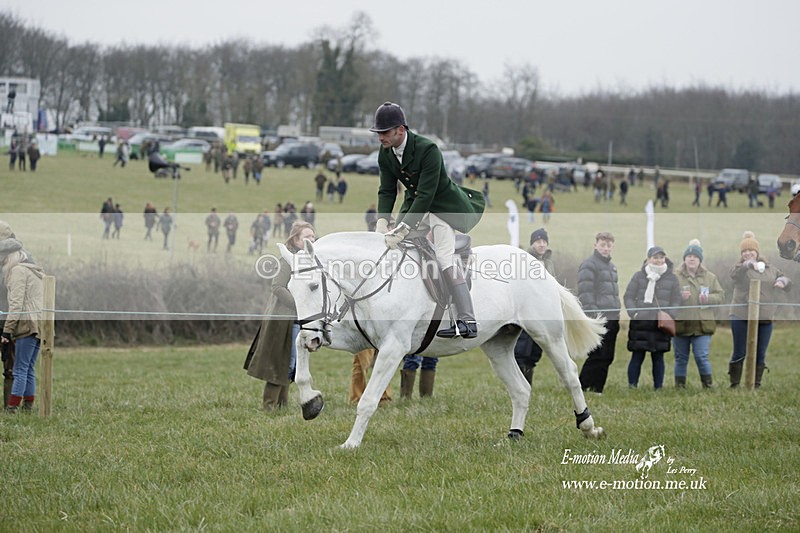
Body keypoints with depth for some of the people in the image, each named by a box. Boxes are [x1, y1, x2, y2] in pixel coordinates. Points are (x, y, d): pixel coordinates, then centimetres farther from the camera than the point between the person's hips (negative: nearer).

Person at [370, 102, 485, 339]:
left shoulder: (428, 150, -30)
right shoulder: (385, 154, -7)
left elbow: (426, 195, -33)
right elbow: (387, 191, -4)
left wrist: (403, 230, -37)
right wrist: (382, 220, -23)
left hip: (442, 205, -8)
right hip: (416, 204, 8)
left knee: (445, 259, -21)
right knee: (394, 248, 1)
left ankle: (468, 322, -24)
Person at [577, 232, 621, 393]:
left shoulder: (612, 266, 22)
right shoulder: (589, 265, -6)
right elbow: (585, 293, -14)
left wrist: (617, 315, 21)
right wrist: (594, 315, -20)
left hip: (612, 320, 9)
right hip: (598, 320, -9)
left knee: (607, 357, 7)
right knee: (597, 356, -11)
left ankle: (597, 389, 12)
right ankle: (581, 389, -6)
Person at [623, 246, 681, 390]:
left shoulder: (672, 278, 8)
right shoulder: (638, 276, 4)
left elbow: (676, 300, 9)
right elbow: (628, 297, 5)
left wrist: (669, 316, -6)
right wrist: (634, 313, -9)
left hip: (661, 324, 1)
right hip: (640, 323, -1)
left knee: (658, 357, 5)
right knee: (637, 356, -1)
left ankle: (658, 387, 11)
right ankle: (632, 386, 2)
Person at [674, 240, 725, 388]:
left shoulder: (709, 277, 7)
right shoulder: (675, 277, 0)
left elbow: (720, 295, 9)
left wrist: (708, 298, -11)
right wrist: (679, 297, -21)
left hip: (702, 325, 0)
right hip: (681, 324, 0)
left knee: (702, 357, -7)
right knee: (681, 359, 8)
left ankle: (708, 386, 5)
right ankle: (679, 387, 18)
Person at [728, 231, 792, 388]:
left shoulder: (769, 269, 14)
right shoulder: (741, 269, 0)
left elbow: (788, 283, 18)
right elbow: (734, 273, -25)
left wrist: (782, 281, -8)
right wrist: (748, 264, -45)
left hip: (765, 317, 4)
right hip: (741, 317, -4)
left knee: (760, 354, 7)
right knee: (739, 353, -1)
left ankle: (756, 385, 15)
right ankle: (734, 385, 6)